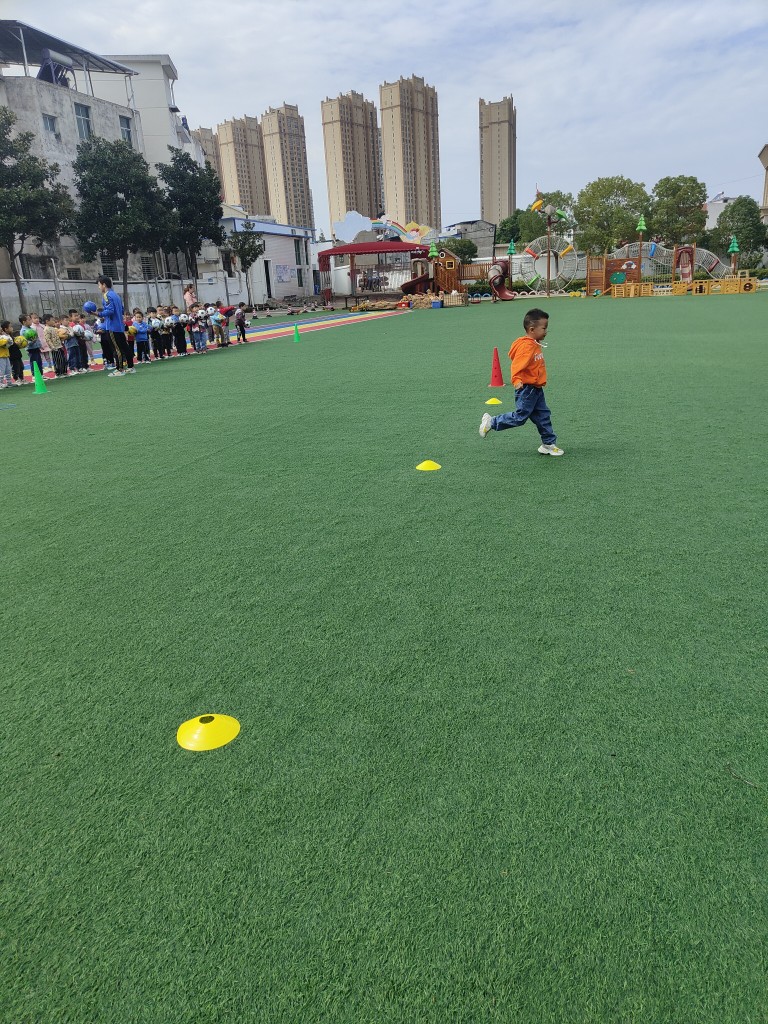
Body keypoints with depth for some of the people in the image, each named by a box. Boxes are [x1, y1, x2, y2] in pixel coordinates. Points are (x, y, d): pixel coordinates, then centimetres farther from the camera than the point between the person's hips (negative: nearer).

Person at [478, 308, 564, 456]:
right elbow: (517, 365, -31)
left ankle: (548, 444, 19)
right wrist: (517, 381, -44)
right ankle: (491, 422, 10)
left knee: (543, 416, 11)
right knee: (520, 417, -2)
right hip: (526, 388, -10)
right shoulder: (526, 346, -21)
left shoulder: (535, 345, 10)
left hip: (536, 389, 10)